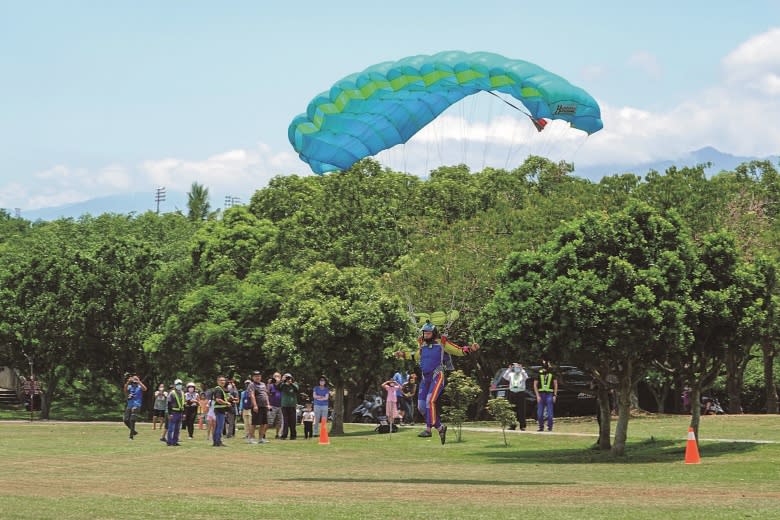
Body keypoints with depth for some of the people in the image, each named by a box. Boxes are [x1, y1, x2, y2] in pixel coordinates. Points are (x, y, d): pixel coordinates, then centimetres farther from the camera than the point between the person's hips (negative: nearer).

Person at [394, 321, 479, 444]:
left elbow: (459, 351, -4)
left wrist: (471, 348, -20)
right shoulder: (423, 345, 14)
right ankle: (440, 427, 15)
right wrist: (403, 355, 27)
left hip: (437, 376, -7)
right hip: (425, 378, 7)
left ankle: (428, 429, -20)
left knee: (430, 401, -24)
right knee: (421, 406, 2)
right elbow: (416, 356, 34)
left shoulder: (442, 343, -3)